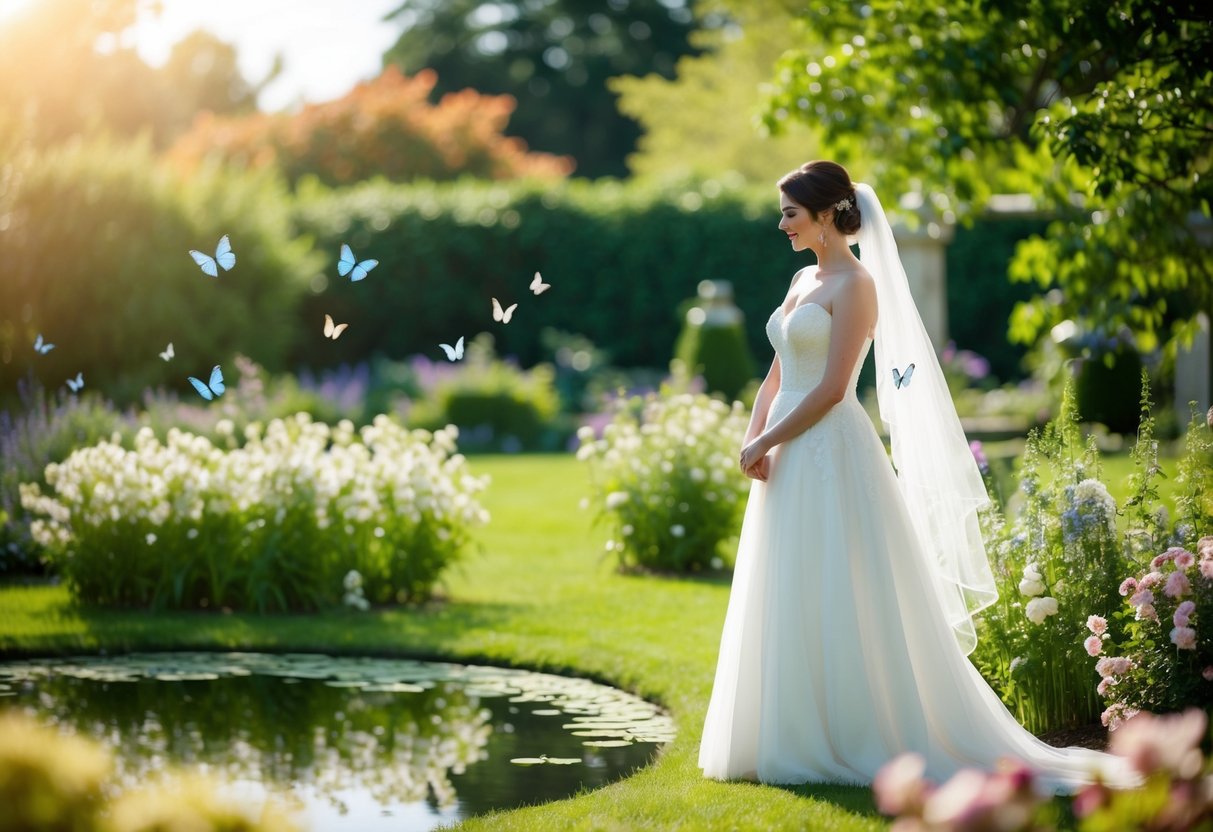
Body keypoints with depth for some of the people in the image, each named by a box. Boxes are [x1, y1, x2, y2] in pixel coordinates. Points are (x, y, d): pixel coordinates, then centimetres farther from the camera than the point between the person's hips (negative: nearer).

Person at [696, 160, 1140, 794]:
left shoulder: (855, 284, -10)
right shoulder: (803, 280, 16)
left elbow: (831, 389, -17)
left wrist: (765, 443, -12)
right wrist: (754, 438, 0)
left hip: (832, 458, -9)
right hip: (790, 464, 9)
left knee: (838, 606, -5)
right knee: (789, 608, 11)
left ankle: (857, 742, 1)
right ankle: (802, 737, 18)